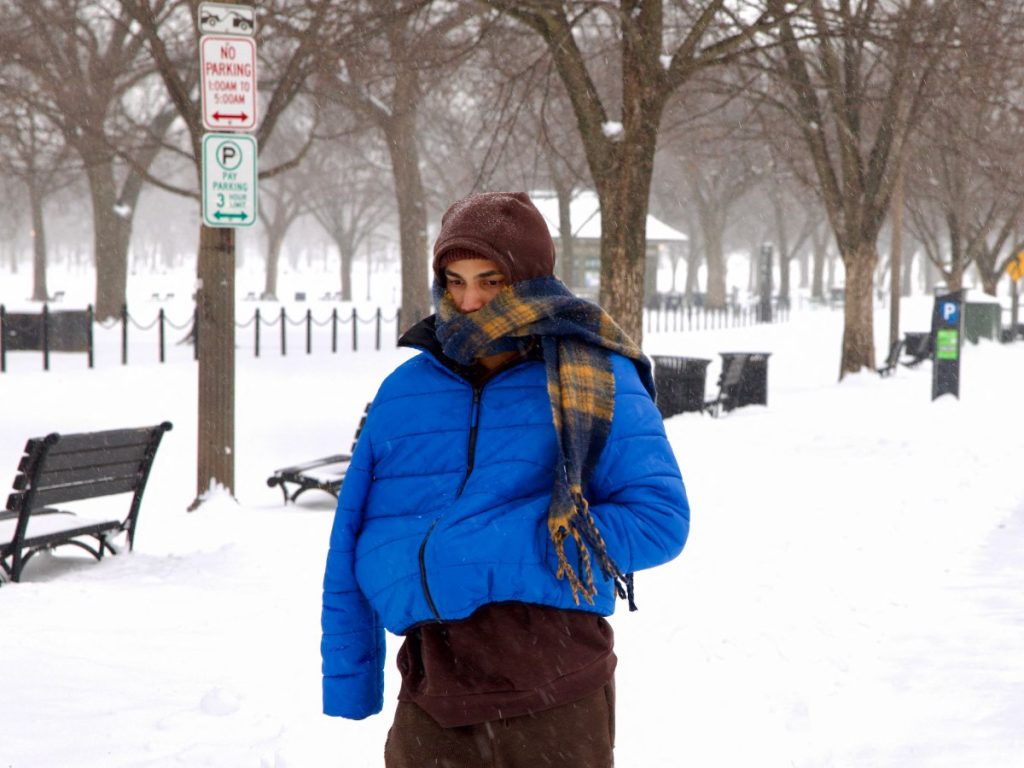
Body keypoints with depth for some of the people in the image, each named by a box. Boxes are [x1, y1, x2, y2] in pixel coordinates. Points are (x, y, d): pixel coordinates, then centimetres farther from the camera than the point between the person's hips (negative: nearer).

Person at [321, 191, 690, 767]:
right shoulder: (406, 390, 9)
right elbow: (352, 544, 12)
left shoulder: (597, 383, 0)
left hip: (554, 695, -3)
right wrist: (348, 682, 7)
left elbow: (660, 519, -7)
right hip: (432, 695, 3)